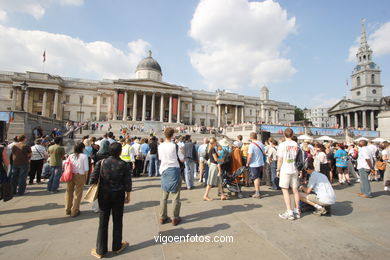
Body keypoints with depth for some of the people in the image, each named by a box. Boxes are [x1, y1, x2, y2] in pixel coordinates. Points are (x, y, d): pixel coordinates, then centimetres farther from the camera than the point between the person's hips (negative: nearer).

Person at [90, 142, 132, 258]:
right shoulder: (124, 165, -11)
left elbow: (93, 179, -7)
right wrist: (128, 196, 5)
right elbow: (128, 183, -8)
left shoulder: (101, 162, -8)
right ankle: (117, 246, 31)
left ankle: (100, 250, 25)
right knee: (117, 221, 15)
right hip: (118, 195, -1)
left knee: (103, 222, 13)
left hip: (104, 195, 1)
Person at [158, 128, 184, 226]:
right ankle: (175, 218, 13)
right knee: (175, 196, 6)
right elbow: (182, 159, -7)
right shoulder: (175, 146, -13)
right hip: (174, 170, -4)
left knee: (164, 196, 15)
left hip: (164, 171, 4)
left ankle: (163, 217, 23)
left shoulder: (160, 146, -1)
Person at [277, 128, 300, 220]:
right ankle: (297, 211, 24)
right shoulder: (296, 144, 4)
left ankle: (289, 213, 3)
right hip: (294, 170, 5)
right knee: (295, 190, 13)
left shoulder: (282, 145, -11)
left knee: (285, 190, 2)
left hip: (285, 170, -5)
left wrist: (278, 170, 1)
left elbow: (280, 159, -9)